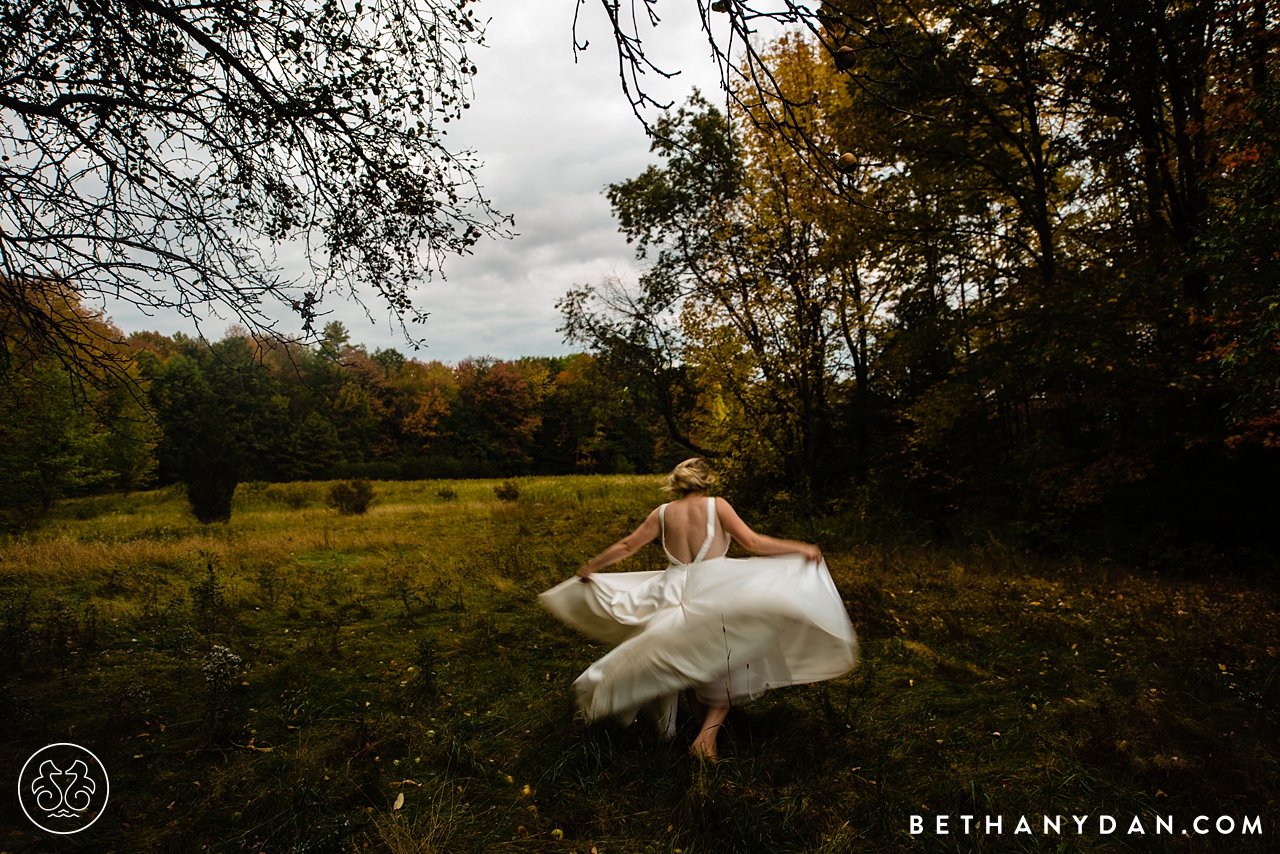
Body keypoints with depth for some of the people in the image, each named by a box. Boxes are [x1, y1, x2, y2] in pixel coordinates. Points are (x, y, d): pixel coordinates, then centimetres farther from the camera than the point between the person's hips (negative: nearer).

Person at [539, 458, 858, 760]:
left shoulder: (663, 513, 4)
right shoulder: (715, 506, -4)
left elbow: (626, 545, 11)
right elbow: (753, 543, -10)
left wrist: (591, 567, 25)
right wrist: (801, 549, -2)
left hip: (674, 595, 3)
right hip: (714, 593, -3)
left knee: (684, 664, 23)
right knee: (727, 669, 12)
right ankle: (709, 731, -3)